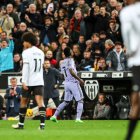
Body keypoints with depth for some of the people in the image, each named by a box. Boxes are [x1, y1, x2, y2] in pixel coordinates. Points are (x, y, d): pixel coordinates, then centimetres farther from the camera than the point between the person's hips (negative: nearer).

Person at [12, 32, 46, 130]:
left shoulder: (26, 52, -7)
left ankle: (21, 123, 19)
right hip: (39, 81, 4)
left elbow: (25, 67, -14)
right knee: (40, 101, -7)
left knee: (24, 102, 11)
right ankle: (42, 124, -20)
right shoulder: (40, 52, 13)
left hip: (29, 81, -4)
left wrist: (24, 81, -16)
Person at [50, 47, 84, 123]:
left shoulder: (62, 63, 14)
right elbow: (71, 72, -21)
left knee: (66, 101, 14)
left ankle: (54, 116, 6)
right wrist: (79, 79, -17)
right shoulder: (70, 60, -9)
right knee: (80, 101, -1)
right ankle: (78, 118, -11)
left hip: (66, 82, 7)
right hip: (73, 82, -7)